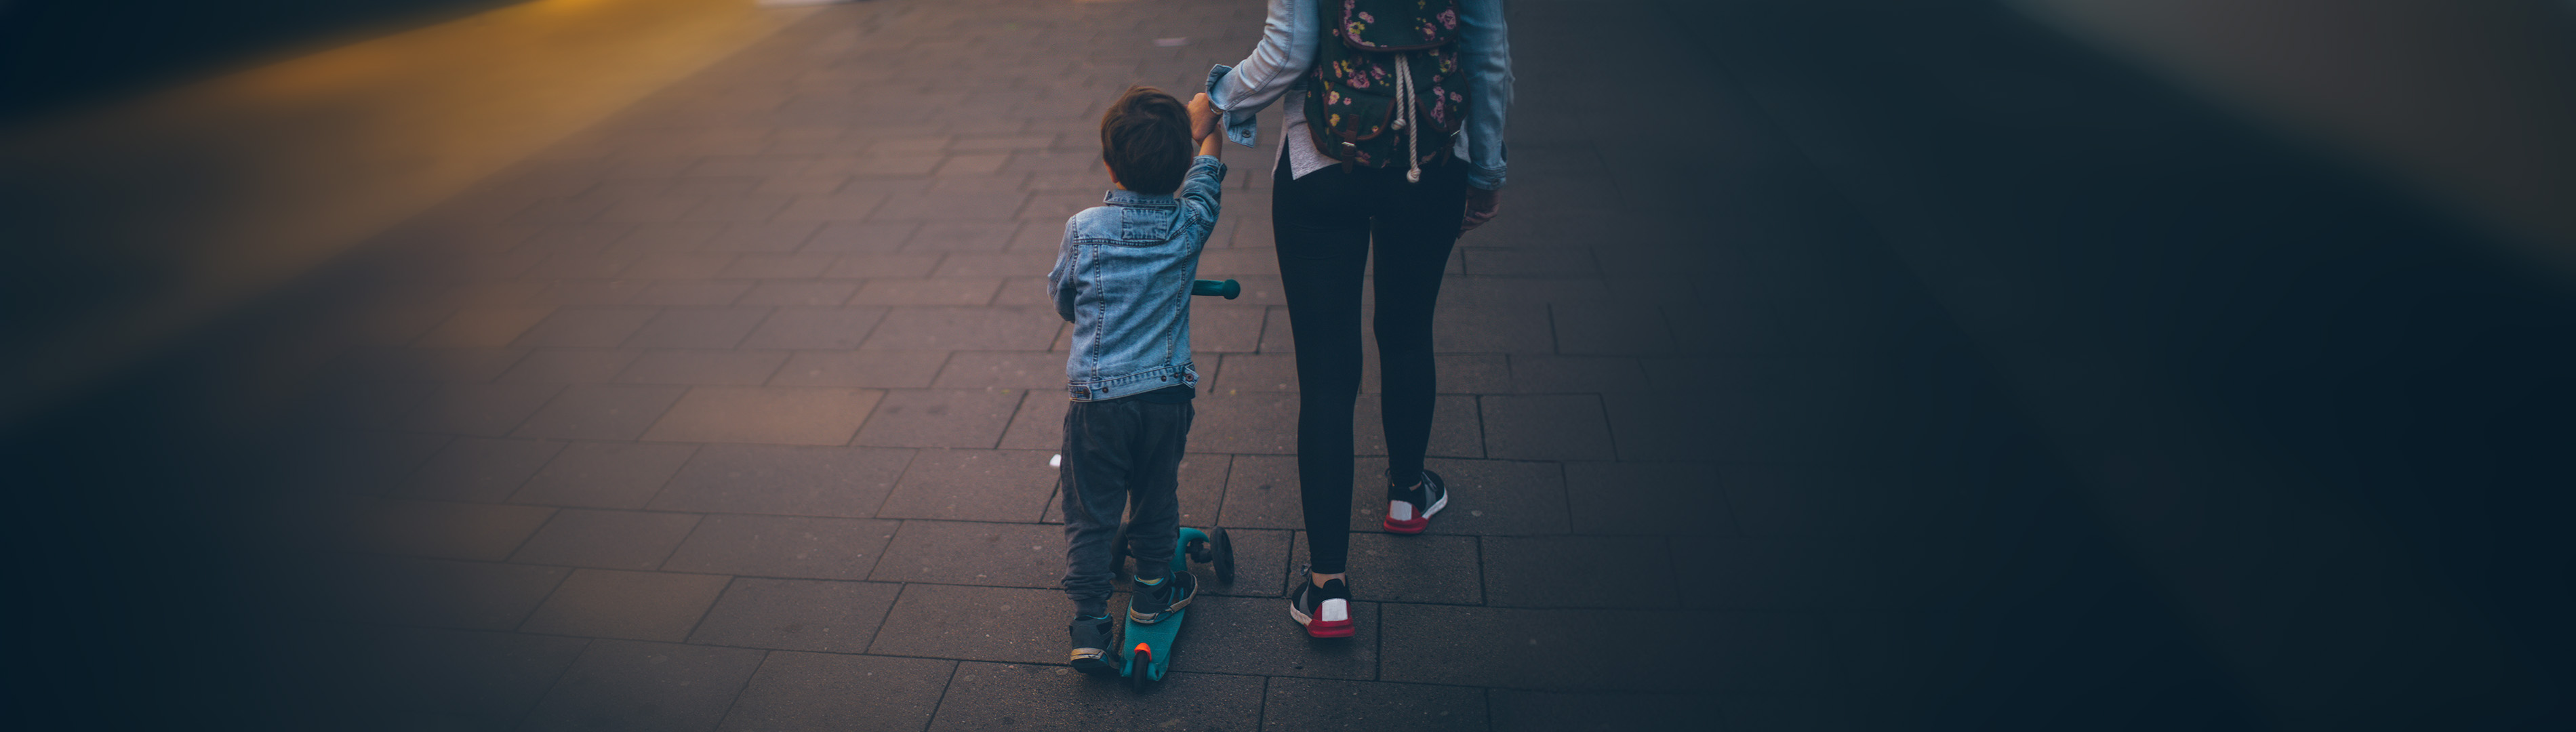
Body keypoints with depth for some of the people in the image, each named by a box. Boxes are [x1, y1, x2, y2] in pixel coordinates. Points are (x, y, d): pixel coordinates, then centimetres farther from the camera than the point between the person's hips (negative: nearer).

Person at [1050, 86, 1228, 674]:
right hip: (1167, 393, 2)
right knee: (1156, 499, 21)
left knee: (1089, 515, 7)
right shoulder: (1189, 225, -6)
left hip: (1096, 396, -1)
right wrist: (1204, 128, 34)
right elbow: (1205, 176, 16)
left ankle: (1089, 625, 6)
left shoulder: (1084, 229, -9)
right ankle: (1153, 590, 36)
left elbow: (1062, 299, 6)